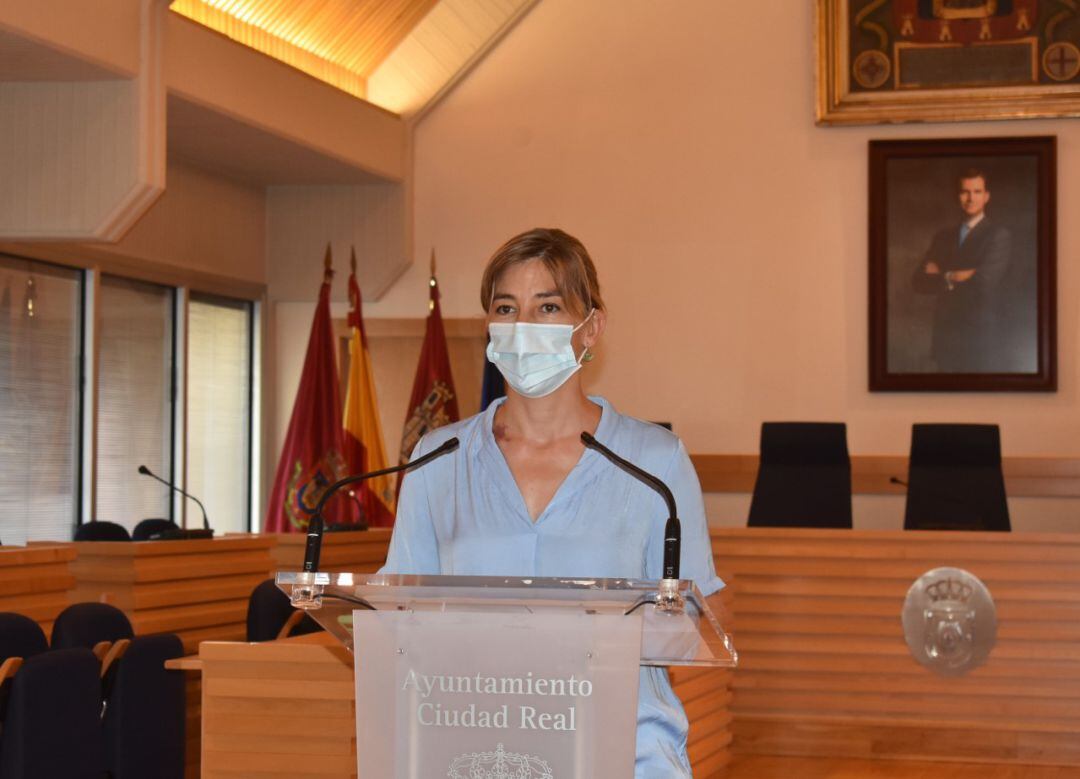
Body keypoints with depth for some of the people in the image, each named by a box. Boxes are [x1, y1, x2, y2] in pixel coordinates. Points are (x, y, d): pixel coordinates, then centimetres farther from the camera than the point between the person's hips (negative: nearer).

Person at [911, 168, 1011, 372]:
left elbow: (983, 283, -15)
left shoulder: (998, 235, -3)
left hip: (981, 338, -4)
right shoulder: (943, 237, 14)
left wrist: (942, 276, -4)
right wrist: (952, 278, -10)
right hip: (946, 338, 4)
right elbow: (919, 282, 5)